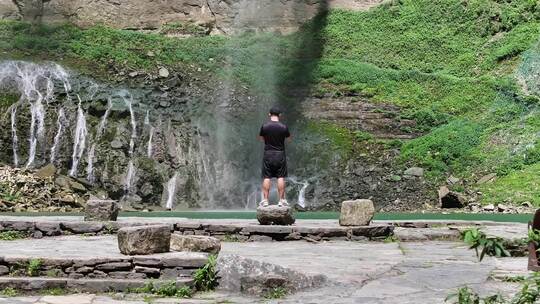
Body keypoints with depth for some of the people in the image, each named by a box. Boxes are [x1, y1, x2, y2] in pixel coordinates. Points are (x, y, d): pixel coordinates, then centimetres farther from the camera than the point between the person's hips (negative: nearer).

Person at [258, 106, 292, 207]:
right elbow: (289, 138, 11)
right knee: (281, 178, 3)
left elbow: (261, 138, 10)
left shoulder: (265, 126, -5)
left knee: (266, 178, 3)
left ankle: (265, 200, 3)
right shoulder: (283, 127, -6)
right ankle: (281, 200, 3)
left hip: (268, 154, 1)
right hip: (280, 154, 0)